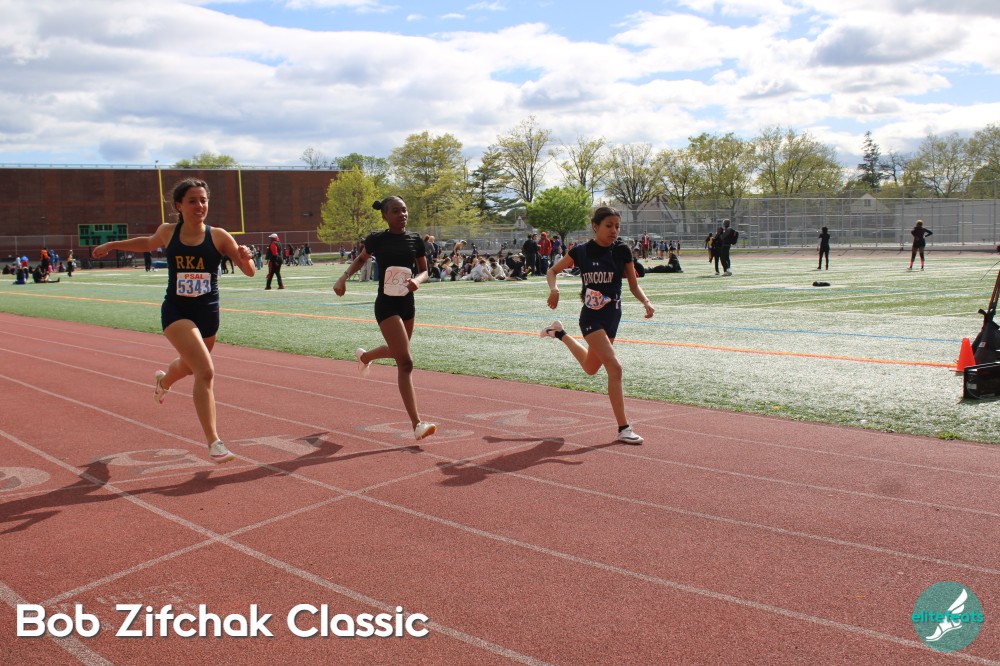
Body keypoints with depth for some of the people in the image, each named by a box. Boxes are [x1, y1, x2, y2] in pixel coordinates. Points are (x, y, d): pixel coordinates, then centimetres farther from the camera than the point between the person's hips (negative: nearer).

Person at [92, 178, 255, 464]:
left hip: (208, 314, 2)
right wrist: (112, 245, 25)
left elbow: (249, 272, -9)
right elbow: (148, 243, 21)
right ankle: (213, 442, -17)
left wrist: (245, 258, -30)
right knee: (206, 371, -22)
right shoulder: (168, 232, -3)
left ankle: (163, 380, 66)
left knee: (189, 366, 27)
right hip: (176, 312, -2)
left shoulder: (219, 236, -8)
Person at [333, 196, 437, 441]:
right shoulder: (377, 239, -6)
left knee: (396, 351, 26)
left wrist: (417, 280, -15)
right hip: (386, 305, -5)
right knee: (405, 362, -14)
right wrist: (344, 277, 0)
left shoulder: (415, 240, 1)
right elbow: (361, 259, 13)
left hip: (407, 304, 6)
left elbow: (424, 270, 7)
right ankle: (417, 424, -13)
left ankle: (364, 356, 61)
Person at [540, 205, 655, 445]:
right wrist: (554, 289, -18)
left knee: (591, 368, 22)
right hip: (591, 316, -5)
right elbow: (552, 271, 3)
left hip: (613, 315, 5)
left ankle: (559, 333, 48)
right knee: (614, 367, -18)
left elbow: (633, 285, 3)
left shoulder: (622, 251, -3)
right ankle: (623, 428, -12)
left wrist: (646, 302, -17)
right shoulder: (581, 251, -9)